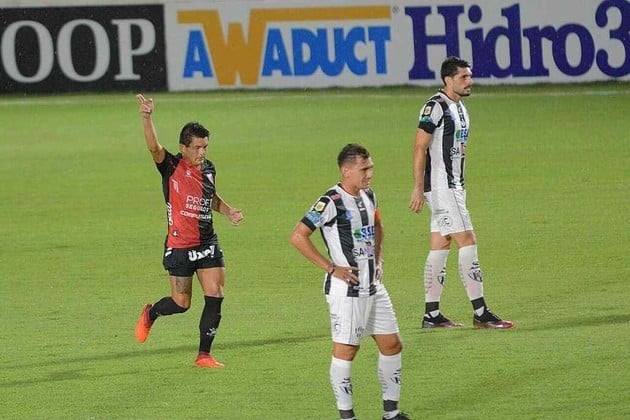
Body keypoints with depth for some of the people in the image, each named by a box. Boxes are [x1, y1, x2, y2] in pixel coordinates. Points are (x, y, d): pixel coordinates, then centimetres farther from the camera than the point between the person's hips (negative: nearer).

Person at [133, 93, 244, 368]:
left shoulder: (208, 169, 7)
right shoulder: (171, 167, -11)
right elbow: (154, 147, -31)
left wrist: (229, 211, 7)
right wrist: (147, 118, -47)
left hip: (207, 244, 5)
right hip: (179, 247, -5)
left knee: (215, 297, -5)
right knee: (181, 304, 2)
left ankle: (204, 355, 4)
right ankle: (150, 314, 36)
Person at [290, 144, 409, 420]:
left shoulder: (368, 196, 9)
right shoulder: (332, 202, -16)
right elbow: (298, 237, -19)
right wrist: (331, 267, -17)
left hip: (373, 285, 8)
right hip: (346, 289, -8)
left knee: (392, 345, 10)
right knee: (345, 351, -4)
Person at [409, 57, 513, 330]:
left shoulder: (459, 107, 15)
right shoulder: (435, 107, -14)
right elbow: (420, 148, -16)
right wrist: (418, 188, -20)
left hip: (454, 187, 9)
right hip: (440, 187, -9)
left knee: (440, 247, 9)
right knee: (467, 242, -11)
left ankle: (431, 315, 11)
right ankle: (480, 313, -9)